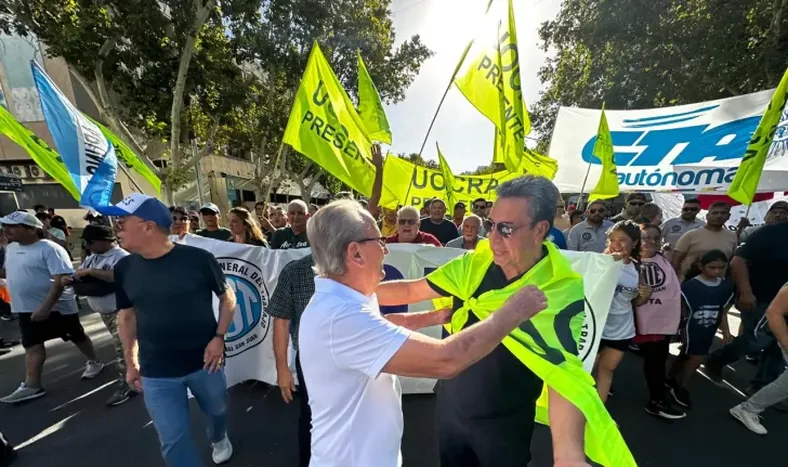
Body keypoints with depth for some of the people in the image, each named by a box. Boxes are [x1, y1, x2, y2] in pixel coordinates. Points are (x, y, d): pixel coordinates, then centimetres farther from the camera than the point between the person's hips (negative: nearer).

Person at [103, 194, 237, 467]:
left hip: (204, 362, -1)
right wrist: (131, 363, 11)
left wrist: (219, 337, -14)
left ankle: (219, 439, 57)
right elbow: (126, 317, 9)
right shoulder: (124, 269, -4)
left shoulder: (198, 259, -18)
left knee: (217, 409, 24)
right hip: (156, 374, 2)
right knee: (172, 439, 10)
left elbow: (228, 298, -6)